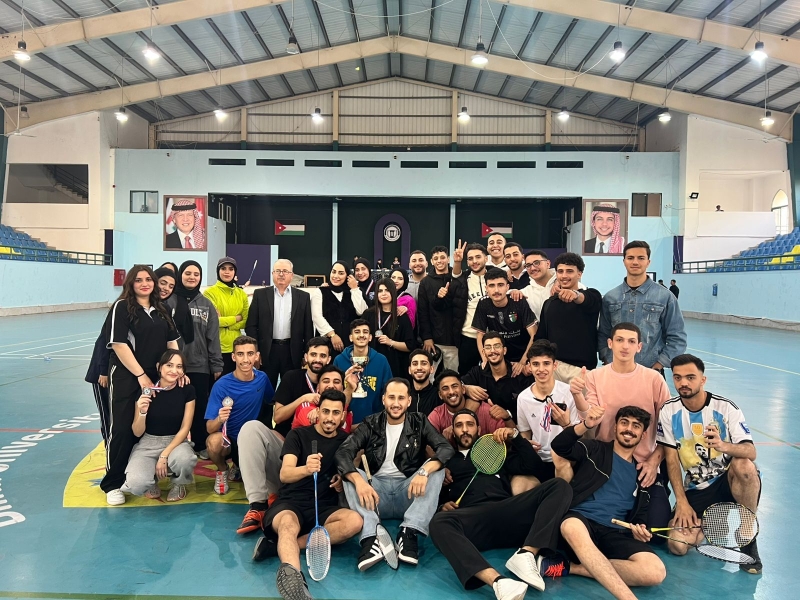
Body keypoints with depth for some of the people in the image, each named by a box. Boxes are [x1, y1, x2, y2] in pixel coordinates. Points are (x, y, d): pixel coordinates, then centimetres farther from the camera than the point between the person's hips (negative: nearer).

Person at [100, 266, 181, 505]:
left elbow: (172, 342, 14)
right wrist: (140, 375, -14)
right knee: (122, 429, 0)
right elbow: (118, 344, -13)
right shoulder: (122, 307, -6)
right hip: (126, 378, -5)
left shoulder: (161, 310, 12)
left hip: (156, 378, 5)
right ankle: (113, 484, 13)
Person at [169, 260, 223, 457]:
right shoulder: (169, 301, -2)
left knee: (200, 407, 8)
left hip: (200, 365, 2)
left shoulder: (207, 304, 6)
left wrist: (217, 366, 3)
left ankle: (201, 445, 22)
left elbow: (213, 337, 5)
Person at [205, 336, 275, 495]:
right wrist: (219, 419, -41)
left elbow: (271, 401, 13)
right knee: (214, 441, -36)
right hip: (229, 440, -4)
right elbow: (209, 428, -19)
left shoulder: (262, 378, -7)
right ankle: (222, 470, 2)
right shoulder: (222, 385, -18)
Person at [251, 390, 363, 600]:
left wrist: (343, 481, -4)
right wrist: (306, 469, -37)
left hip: (324, 508, 3)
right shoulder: (298, 435, 1)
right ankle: (292, 576, -65)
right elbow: (285, 474, -14)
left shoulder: (346, 440, 10)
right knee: (288, 524, -37)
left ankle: (278, 545, -27)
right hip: (290, 503, -3)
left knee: (355, 520, -29)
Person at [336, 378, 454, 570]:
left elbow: (447, 448, -10)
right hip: (376, 491, 1)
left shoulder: (419, 422, 4)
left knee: (436, 468, -23)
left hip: (409, 493, 0)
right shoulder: (371, 424, 4)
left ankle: (409, 533, -34)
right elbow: (343, 452, -9)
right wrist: (358, 480, -30)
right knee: (350, 475, -23)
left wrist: (424, 471, -30)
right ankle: (370, 538, -39)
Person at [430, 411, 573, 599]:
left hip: (508, 512, 3)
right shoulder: (448, 462, 28)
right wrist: (442, 505, -3)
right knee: (439, 522, -36)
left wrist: (515, 436, 16)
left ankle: (526, 554, -33)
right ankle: (497, 581, -52)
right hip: (473, 521, -2)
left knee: (559, 486, -17)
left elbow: (532, 465, 23)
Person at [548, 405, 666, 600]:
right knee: (573, 527, -42)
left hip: (615, 534, 4)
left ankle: (570, 567, -22)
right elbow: (559, 446, -7)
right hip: (580, 520, -4)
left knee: (655, 571, -27)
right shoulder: (595, 450, 11)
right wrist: (586, 425, -25)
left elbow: (640, 514, 25)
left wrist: (640, 530, 0)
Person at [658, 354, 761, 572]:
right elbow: (671, 460, -3)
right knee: (677, 545, -20)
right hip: (695, 490, 1)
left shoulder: (725, 407, -11)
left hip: (728, 481, -1)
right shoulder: (669, 411, -6)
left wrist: (724, 446, -44)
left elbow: (751, 452, -21)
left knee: (744, 465, -37)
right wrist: (681, 501, -10)